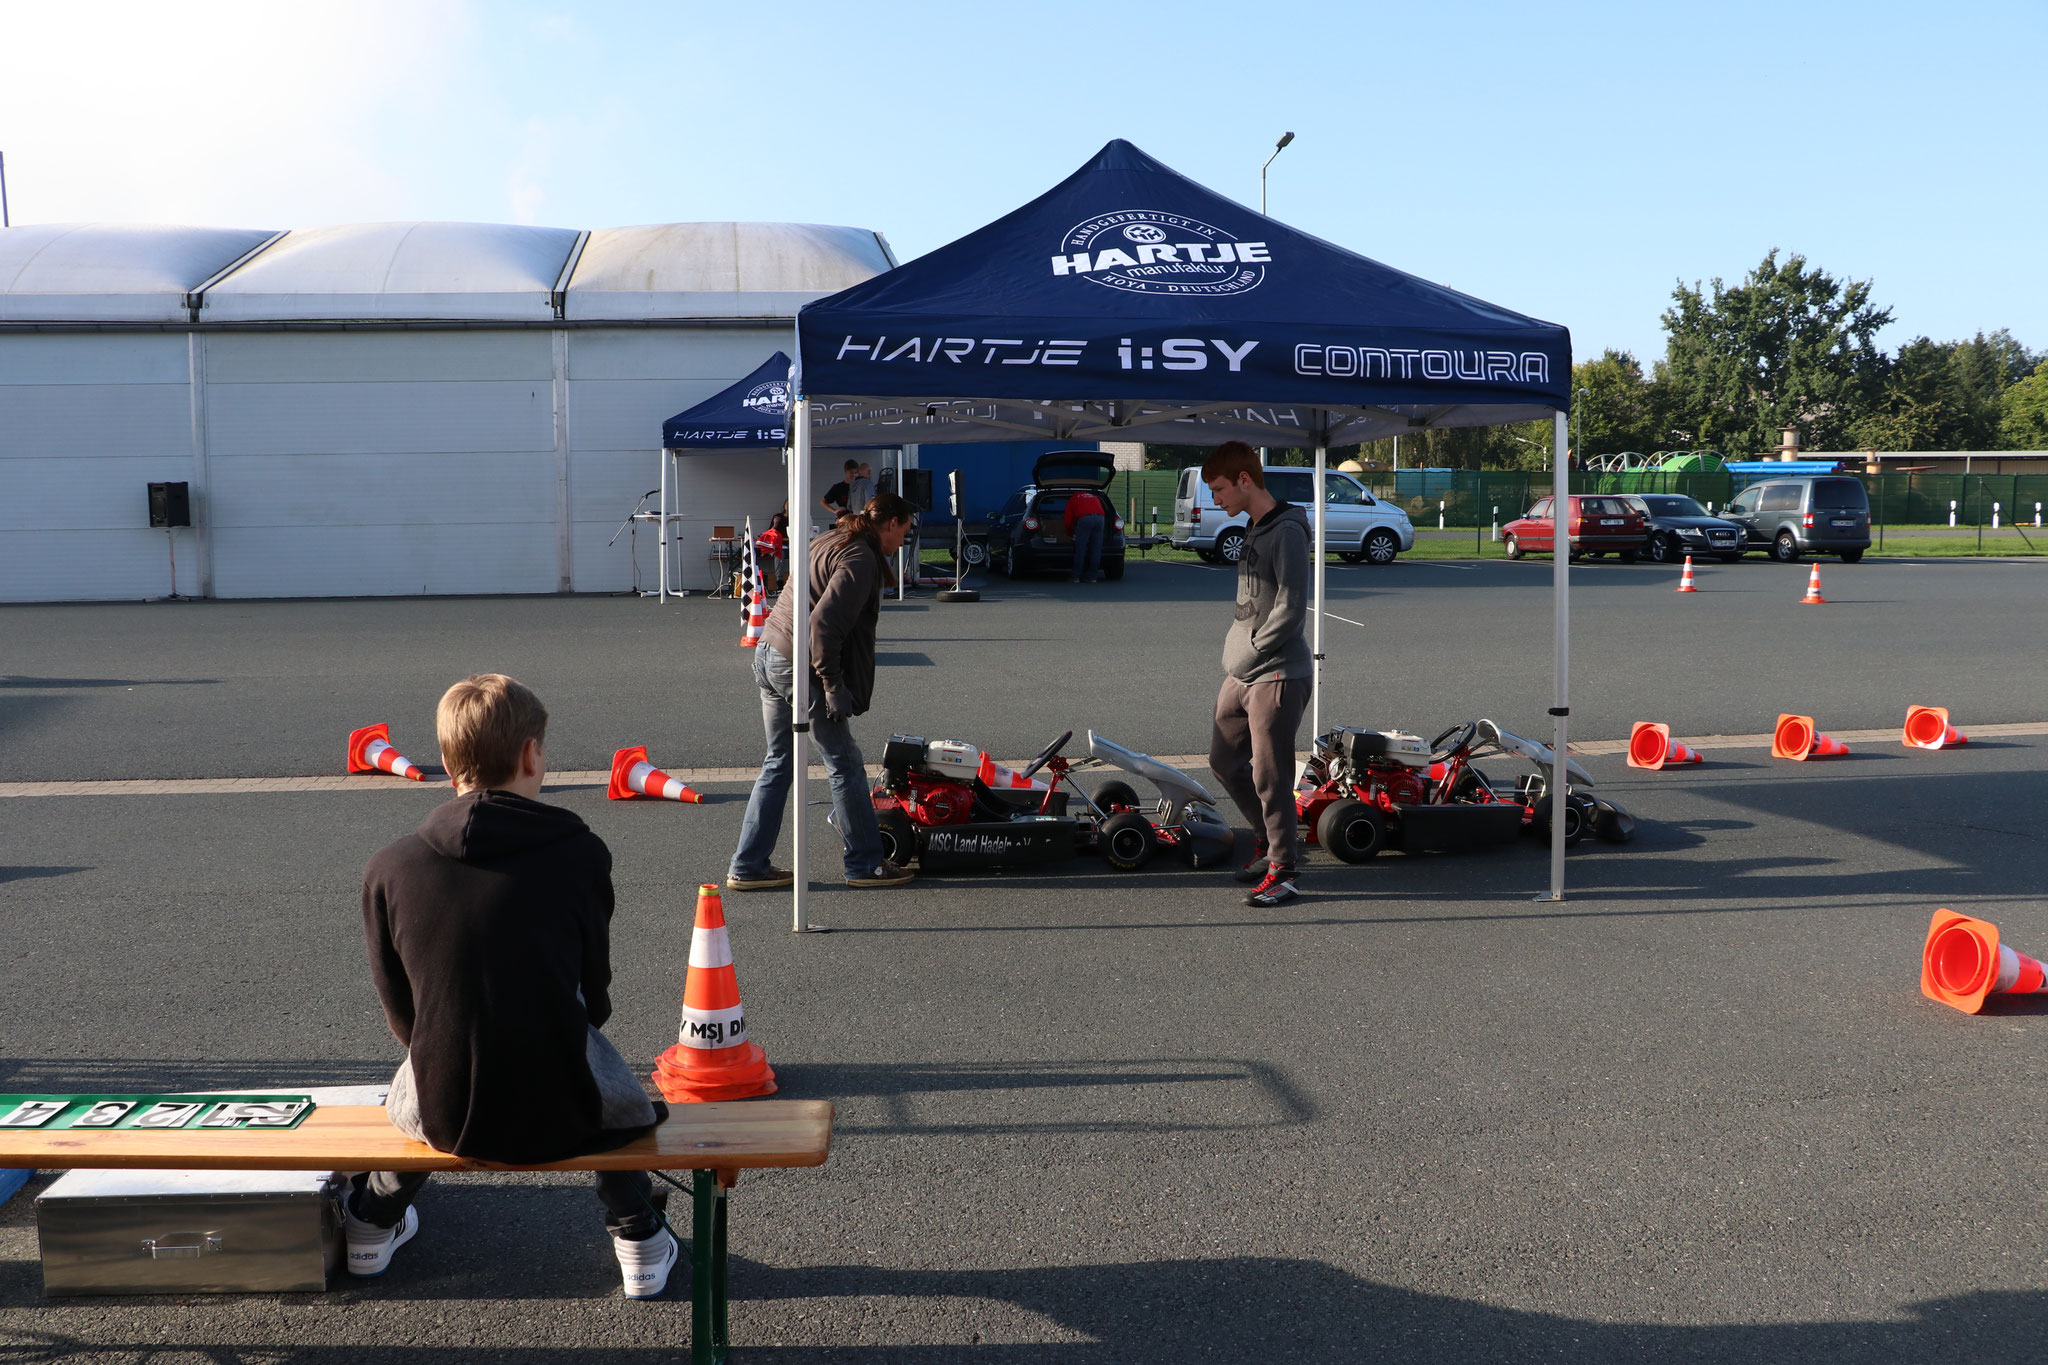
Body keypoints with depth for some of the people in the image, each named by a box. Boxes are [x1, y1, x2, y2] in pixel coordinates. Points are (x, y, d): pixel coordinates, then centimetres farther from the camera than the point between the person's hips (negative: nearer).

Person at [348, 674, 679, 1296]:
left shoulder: (388, 869, -6)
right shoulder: (580, 854, -9)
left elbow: (401, 1015, 4)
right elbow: (594, 993, 3)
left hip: (447, 1119, 2)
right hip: (565, 1116, -2)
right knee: (614, 1081, 34)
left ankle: (372, 1226, 56)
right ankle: (639, 1240, 42)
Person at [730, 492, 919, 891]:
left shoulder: (833, 541, 16)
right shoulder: (860, 560, -15)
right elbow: (823, 623, -24)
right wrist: (833, 687, -19)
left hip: (769, 654, 10)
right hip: (799, 667, -10)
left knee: (778, 764, 16)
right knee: (845, 766, 3)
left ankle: (748, 867, 18)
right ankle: (866, 864, 13)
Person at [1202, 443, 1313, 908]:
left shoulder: (1287, 532, -14)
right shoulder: (1254, 529, 15)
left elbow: (1290, 609, -19)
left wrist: (1247, 656, -15)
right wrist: (1235, 651, 9)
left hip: (1278, 675, -10)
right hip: (1242, 674, 10)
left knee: (1268, 773, -6)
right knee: (1224, 759, 16)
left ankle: (1284, 868, 5)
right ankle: (1271, 837, 31)